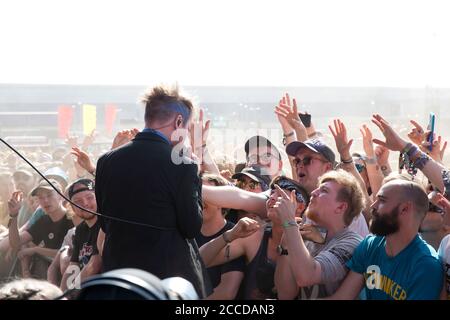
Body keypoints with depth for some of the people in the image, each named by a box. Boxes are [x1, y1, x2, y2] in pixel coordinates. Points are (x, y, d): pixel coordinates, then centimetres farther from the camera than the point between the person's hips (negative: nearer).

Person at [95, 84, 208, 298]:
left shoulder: (106, 161, 2)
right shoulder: (181, 166, -14)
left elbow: (104, 223, 10)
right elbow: (192, 228, -7)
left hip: (117, 269, 5)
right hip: (171, 275, -5)